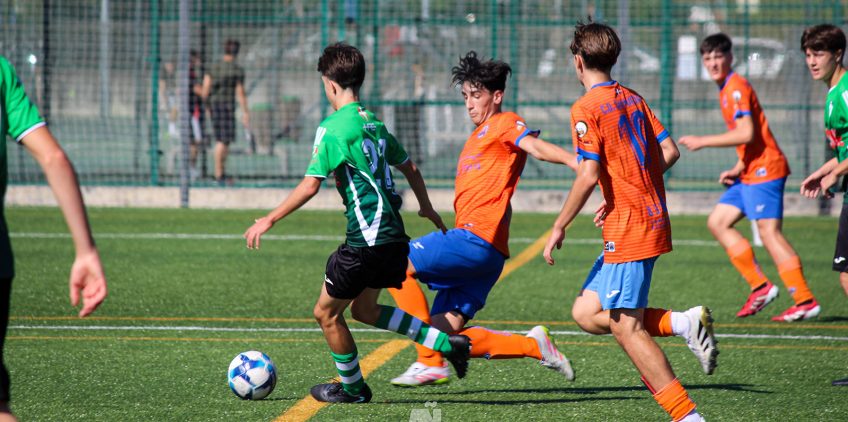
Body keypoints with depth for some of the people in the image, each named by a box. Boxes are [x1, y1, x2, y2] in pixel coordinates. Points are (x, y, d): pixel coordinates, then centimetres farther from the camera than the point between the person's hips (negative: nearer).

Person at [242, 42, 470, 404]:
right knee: (364, 309, 21)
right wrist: (426, 207, 42)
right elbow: (410, 168, 24)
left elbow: (310, 186, -16)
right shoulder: (374, 123, 13)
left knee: (327, 313, 8)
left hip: (365, 239, -8)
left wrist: (268, 221, -9)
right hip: (393, 235, 8)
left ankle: (352, 388, 20)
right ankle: (446, 342, 12)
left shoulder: (333, 128, -12)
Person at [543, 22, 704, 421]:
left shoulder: (587, 108, -10)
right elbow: (669, 152, 12)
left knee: (625, 326, -9)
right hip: (653, 219, 9)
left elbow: (588, 176, -18)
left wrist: (559, 227, -9)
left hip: (627, 225, -9)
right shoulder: (633, 99, 13)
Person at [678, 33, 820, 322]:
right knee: (717, 222, 9)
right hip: (750, 173, 10)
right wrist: (738, 168, 14)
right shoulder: (726, 90, 19)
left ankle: (805, 301, -12)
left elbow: (746, 133, -22)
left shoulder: (737, 88, -12)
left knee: (769, 232, -13)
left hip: (764, 169, -10)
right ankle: (760, 286, 6)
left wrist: (703, 142, -17)